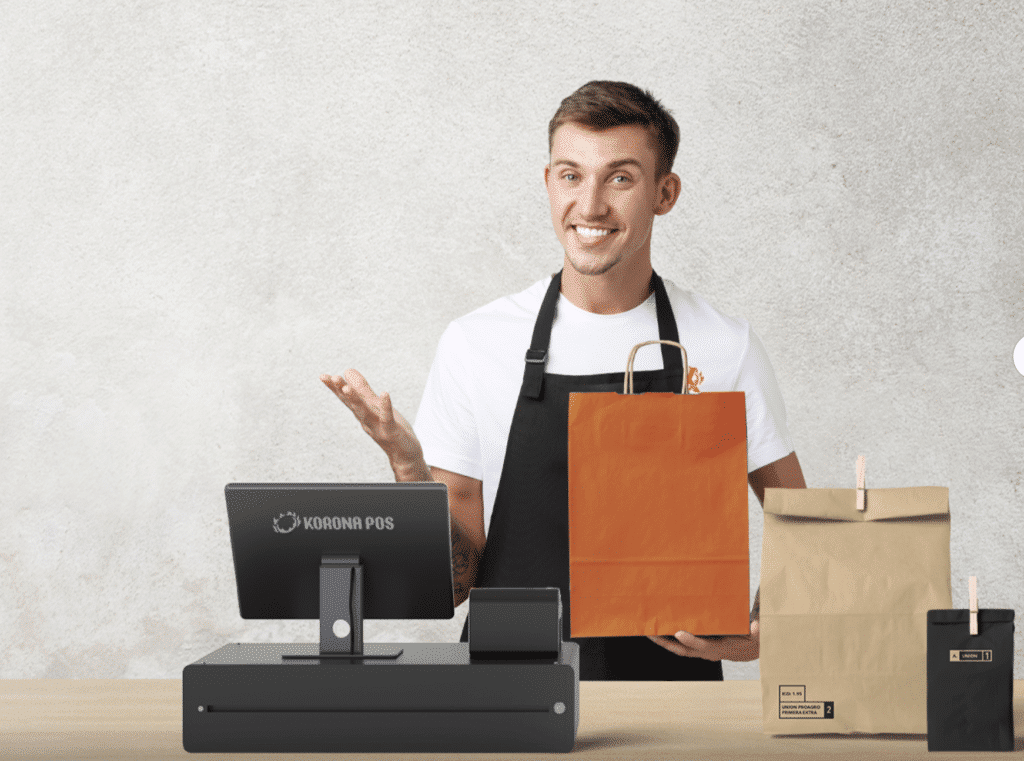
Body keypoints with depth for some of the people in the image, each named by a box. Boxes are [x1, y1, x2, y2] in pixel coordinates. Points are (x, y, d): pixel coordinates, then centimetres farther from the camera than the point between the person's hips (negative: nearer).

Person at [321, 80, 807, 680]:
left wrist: (763, 634, -7)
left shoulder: (726, 349, 2)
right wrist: (409, 469, -14)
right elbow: (452, 582, 4)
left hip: (671, 682, 1)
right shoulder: (475, 345, 3)